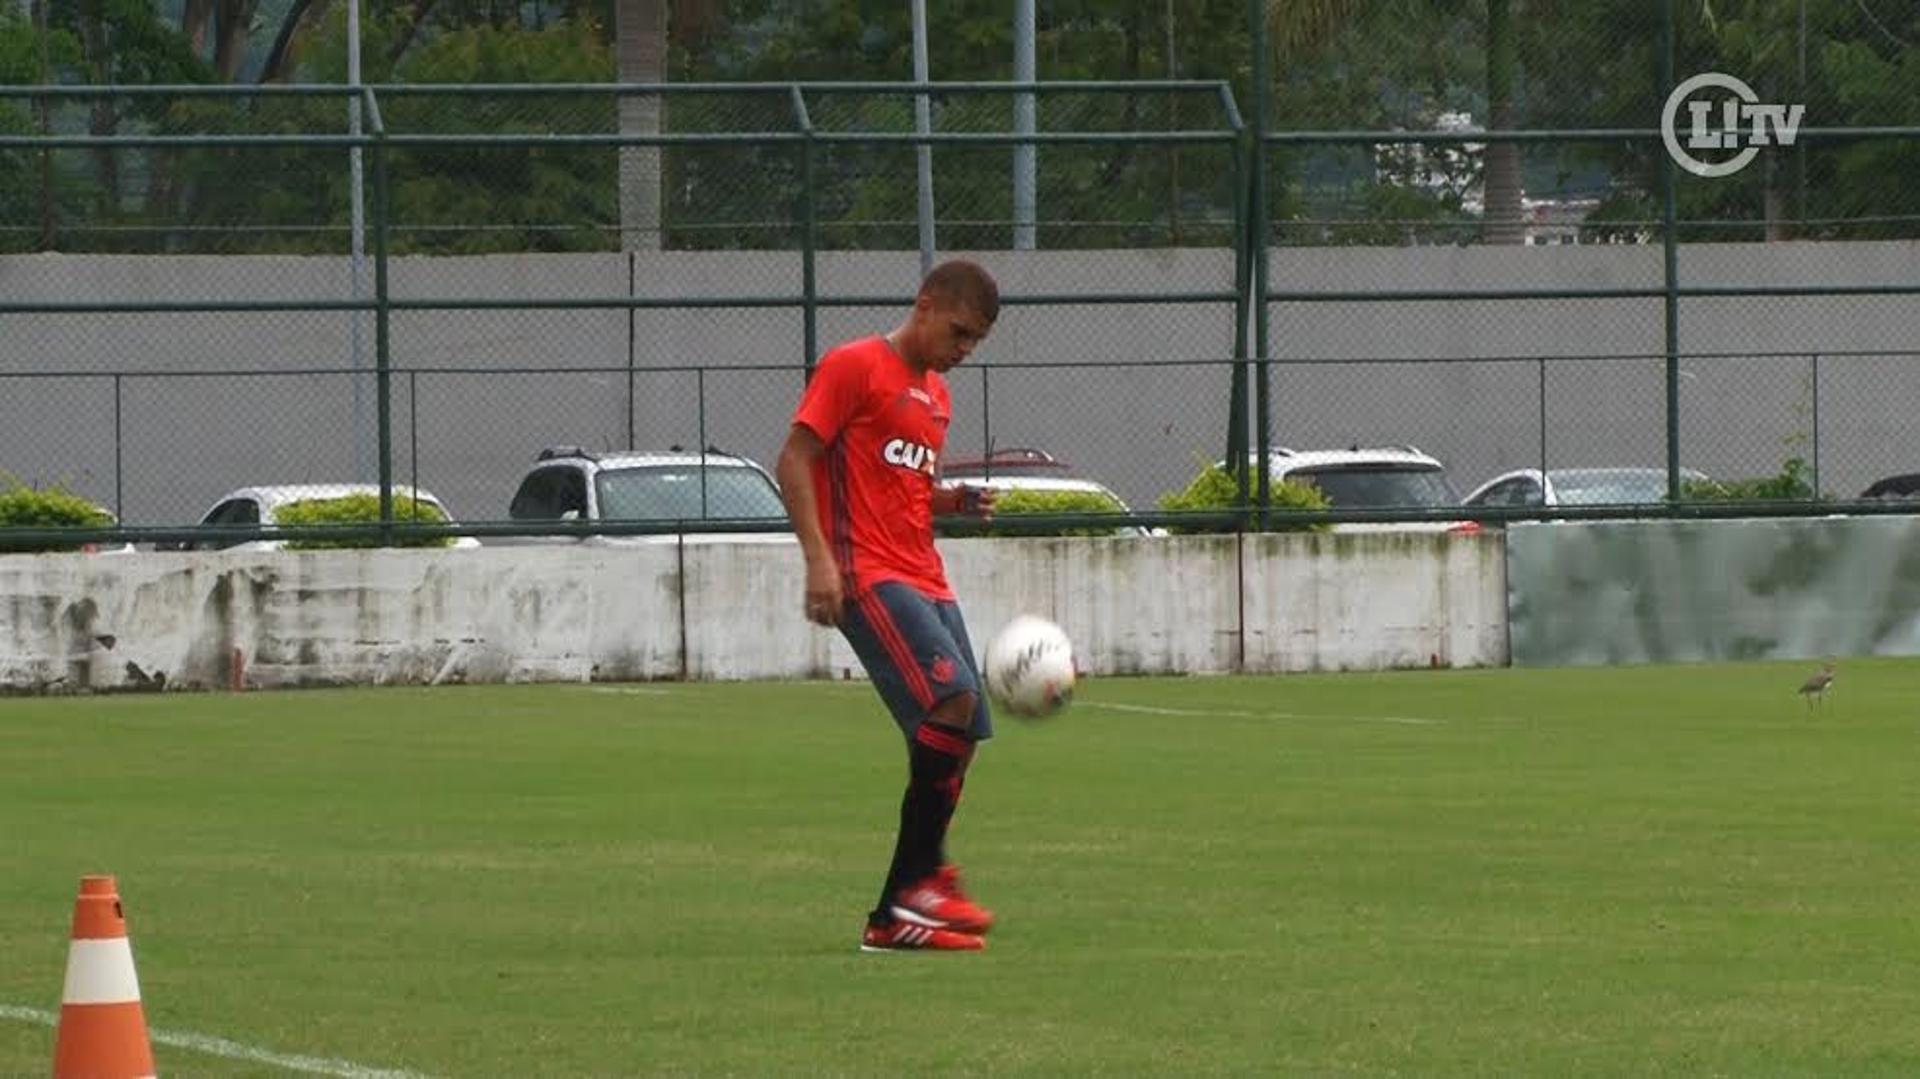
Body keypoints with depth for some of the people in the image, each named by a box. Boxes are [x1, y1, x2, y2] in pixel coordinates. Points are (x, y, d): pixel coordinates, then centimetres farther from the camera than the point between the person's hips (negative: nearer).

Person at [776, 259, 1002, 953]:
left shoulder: (935, 393, 22)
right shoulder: (853, 367, -3)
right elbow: (794, 461, -9)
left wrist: (957, 502, 9)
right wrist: (819, 558, -19)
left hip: (926, 580, 9)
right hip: (867, 576, -9)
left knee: (956, 738, 1)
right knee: (952, 698, -24)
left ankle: (894, 918, 4)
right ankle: (923, 877, -18)